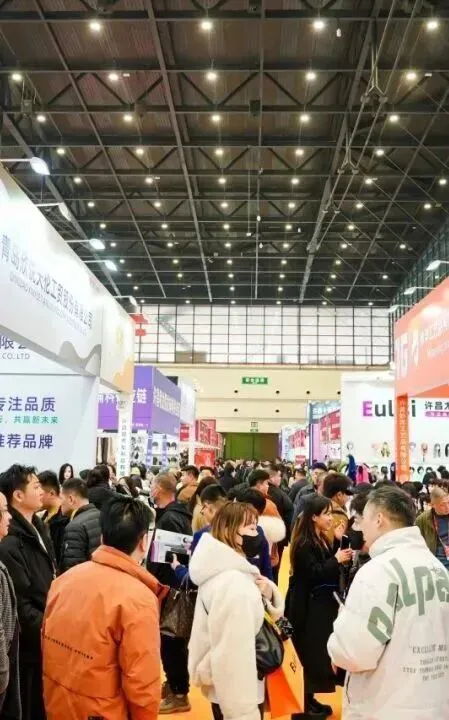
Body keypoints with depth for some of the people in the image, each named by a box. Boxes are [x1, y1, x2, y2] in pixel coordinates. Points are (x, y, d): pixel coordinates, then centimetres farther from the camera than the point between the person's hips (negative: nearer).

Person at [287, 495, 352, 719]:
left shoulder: (322, 539, 9)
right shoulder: (304, 543, -17)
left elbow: (328, 569, 8)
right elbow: (314, 574, -22)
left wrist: (339, 545, -2)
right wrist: (336, 559, -17)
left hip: (322, 604, 8)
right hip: (308, 607, -8)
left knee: (318, 654, 13)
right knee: (311, 655, -2)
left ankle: (310, 699, 25)